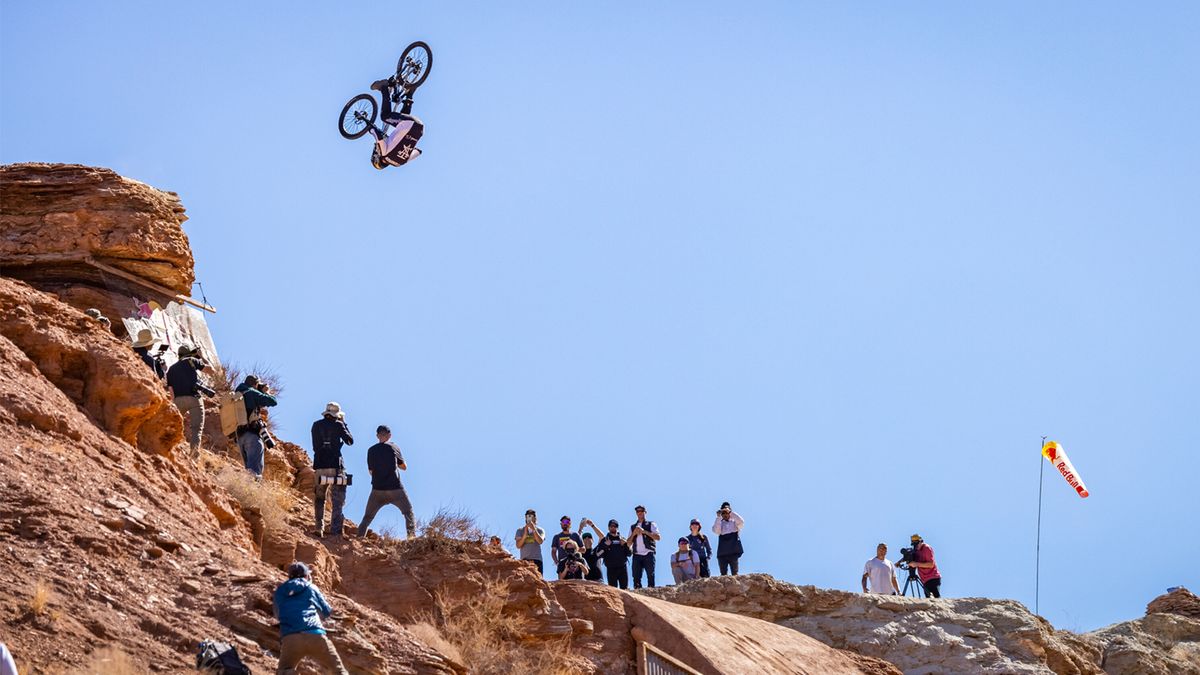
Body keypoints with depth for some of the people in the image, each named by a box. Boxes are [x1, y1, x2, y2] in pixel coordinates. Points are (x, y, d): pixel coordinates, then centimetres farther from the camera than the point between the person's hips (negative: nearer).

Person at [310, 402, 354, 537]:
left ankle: (319, 529, 7)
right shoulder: (338, 425, -1)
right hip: (335, 467, -3)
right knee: (337, 501, 1)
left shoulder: (316, 425, 9)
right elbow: (350, 441, 8)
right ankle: (336, 531, -7)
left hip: (319, 466, 3)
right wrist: (344, 424, 15)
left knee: (319, 499, 16)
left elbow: (315, 446, 16)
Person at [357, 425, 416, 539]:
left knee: (367, 517, 13)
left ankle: (359, 537, 2)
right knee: (409, 512, 11)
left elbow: (371, 471, 12)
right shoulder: (393, 447, 0)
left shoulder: (371, 450, 5)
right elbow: (404, 467, 9)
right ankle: (412, 536, -1)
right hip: (395, 488, -2)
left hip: (377, 489, 2)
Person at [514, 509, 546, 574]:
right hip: (524, 559, 0)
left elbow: (540, 541, -8)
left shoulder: (540, 530, 12)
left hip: (537, 559, 0)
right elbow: (518, 546, 3)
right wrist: (525, 534, -9)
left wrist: (534, 529, -13)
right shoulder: (520, 530, 14)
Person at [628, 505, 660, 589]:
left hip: (648, 554, -3)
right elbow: (629, 544, 16)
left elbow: (658, 537, -3)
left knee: (650, 576, -10)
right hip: (637, 555, 3)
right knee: (636, 577, -7)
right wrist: (634, 533, 0)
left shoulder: (651, 524, 13)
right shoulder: (632, 527, 22)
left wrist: (644, 531, -9)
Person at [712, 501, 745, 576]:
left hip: (733, 552, -2)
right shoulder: (720, 523, 13)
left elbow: (741, 522, -12)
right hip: (722, 553, 2)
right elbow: (716, 531, -6)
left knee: (734, 573, -5)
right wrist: (718, 517, -11)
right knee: (723, 573, 1)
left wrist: (731, 512, -14)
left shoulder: (734, 522, 10)